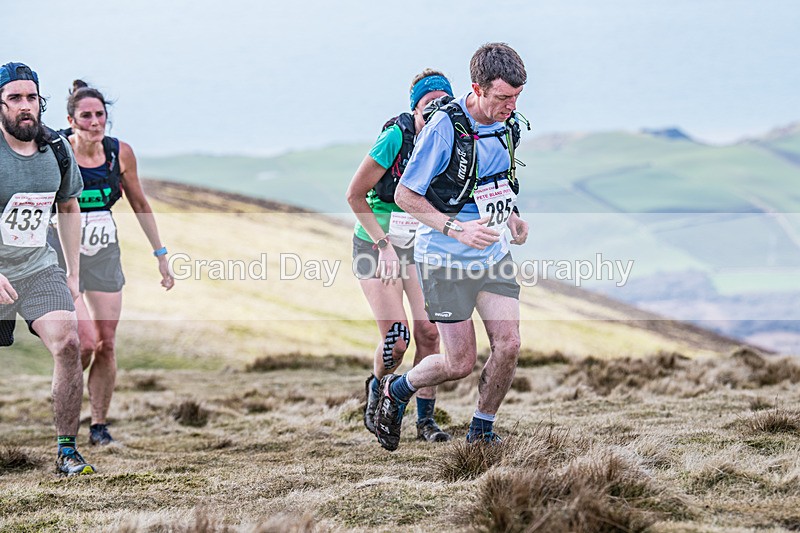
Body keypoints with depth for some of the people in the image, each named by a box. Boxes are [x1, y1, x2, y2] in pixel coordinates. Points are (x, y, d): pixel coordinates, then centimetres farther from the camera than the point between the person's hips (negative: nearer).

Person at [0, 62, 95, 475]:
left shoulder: (56, 149, 2)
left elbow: (68, 207, 17)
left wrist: (73, 273, 14)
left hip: (39, 267, 3)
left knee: (67, 344, -16)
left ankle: (67, 451, -7)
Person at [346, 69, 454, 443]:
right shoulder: (396, 136, -19)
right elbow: (355, 195, -14)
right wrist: (384, 244, -18)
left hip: (419, 245, 4)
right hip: (376, 244, -4)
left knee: (428, 332, -6)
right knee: (397, 338, -12)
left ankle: (425, 420, 8)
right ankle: (377, 387, 21)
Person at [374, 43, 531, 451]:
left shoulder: (509, 125, 1)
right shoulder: (444, 127, -21)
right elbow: (405, 195, -15)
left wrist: (511, 217, 4)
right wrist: (457, 229, -25)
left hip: (495, 254, 6)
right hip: (446, 261, -6)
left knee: (508, 345, -6)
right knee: (461, 363, -3)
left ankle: (481, 432, 13)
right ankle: (394, 391, 25)